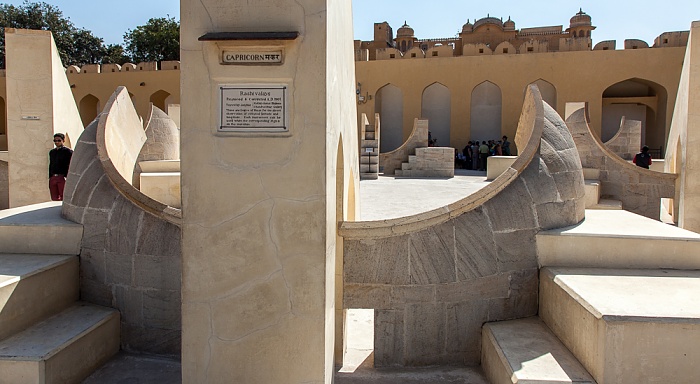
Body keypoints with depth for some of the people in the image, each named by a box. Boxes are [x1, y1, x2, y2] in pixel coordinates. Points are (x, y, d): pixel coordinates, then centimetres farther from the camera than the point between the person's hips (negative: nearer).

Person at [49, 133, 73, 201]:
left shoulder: (68, 151, -2)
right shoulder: (52, 152, 19)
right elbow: (50, 165, 22)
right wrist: (50, 178, 15)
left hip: (62, 178, -6)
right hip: (53, 178, 6)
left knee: (64, 199, -4)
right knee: (54, 199, 8)